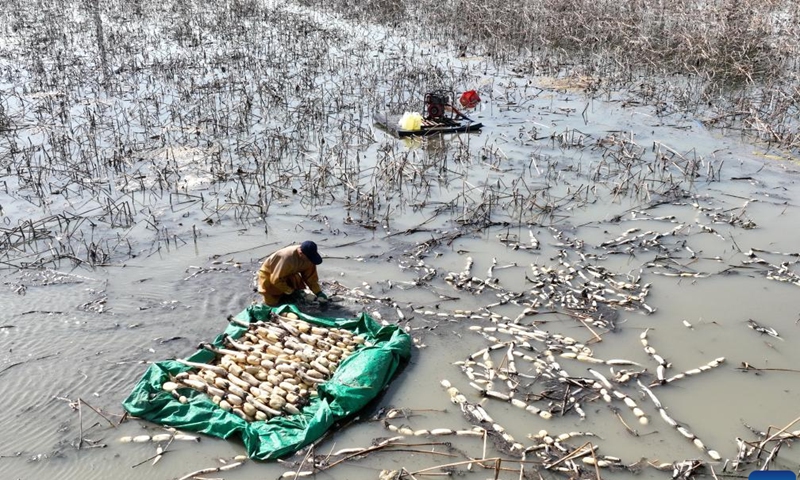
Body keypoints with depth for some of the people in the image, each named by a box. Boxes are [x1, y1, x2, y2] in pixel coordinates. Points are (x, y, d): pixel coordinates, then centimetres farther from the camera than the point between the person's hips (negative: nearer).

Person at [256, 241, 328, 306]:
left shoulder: (308, 257, -21)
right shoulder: (287, 258, -41)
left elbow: (310, 276, -9)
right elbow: (276, 279, -32)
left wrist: (318, 292, -16)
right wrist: (291, 291, -26)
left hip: (287, 274, 6)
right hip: (269, 274, -6)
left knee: (297, 297, -1)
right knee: (272, 302, -12)